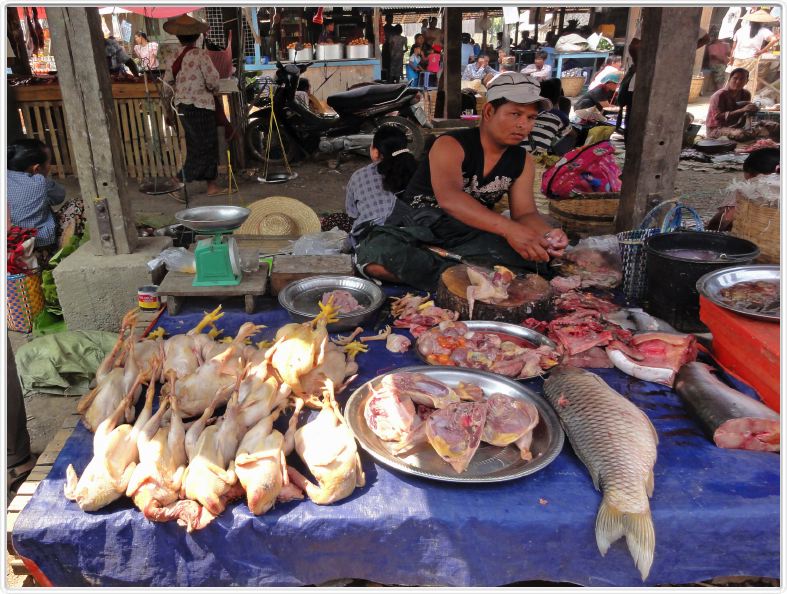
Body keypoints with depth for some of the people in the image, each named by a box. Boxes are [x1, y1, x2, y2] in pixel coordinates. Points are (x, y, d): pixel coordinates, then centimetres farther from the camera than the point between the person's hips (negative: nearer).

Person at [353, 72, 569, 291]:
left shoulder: (522, 161, 6)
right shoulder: (451, 145, -14)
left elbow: (525, 212, -2)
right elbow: (448, 198, -33)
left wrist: (547, 234, -27)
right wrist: (508, 228, -47)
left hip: (471, 234, 4)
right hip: (420, 227, -4)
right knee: (376, 253, -37)